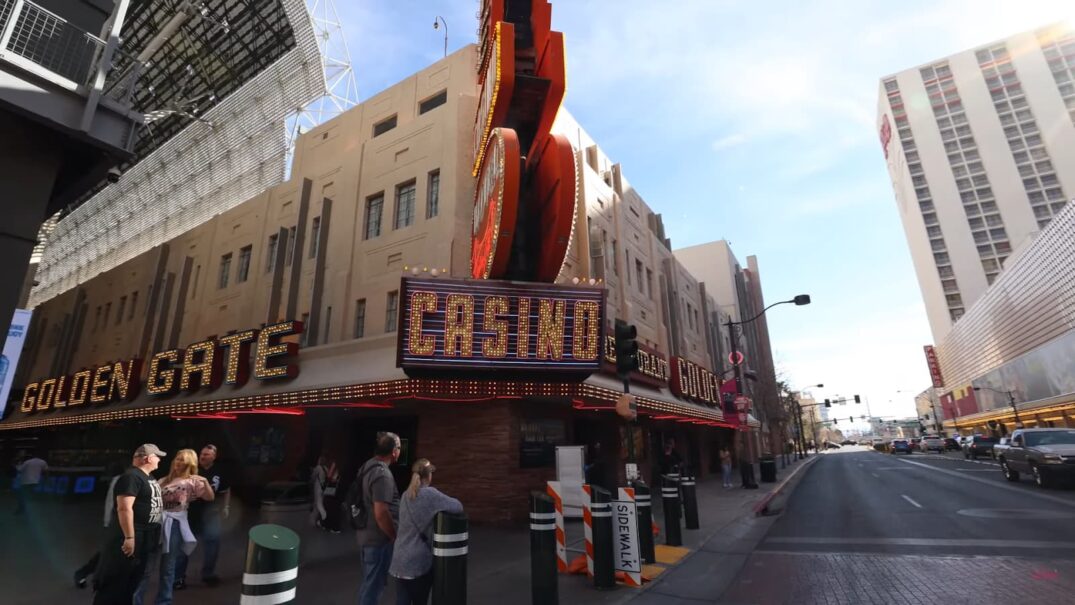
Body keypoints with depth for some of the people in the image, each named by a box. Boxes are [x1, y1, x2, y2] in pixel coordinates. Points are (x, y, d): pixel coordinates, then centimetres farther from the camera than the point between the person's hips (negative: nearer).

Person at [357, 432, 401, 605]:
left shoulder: (368, 466, 4)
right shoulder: (382, 474, -26)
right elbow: (381, 513, -28)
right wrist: (395, 537, -14)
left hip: (367, 534, 9)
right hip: (379, 538, -9)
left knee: (369, 582, 23)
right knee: (375, 583, 6)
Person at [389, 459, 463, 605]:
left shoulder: (405, 495, 9)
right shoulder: (430, 494, -14)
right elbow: (458, 507, -14)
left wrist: (438, 505, 12)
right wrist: (443, 504, 5)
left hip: (400, 559, 6)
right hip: (419, 560, -6)